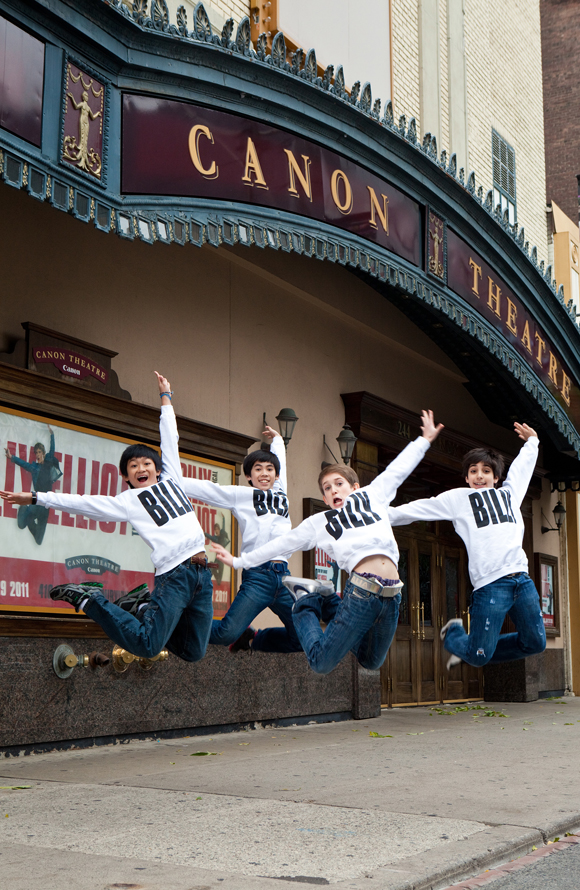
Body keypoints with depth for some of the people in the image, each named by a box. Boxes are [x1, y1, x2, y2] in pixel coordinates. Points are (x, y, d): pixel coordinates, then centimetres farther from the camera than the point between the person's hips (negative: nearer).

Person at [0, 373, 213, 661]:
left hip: (202, 572, 5)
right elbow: (84, 503, 5)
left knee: (193, 653, 5)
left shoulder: (171, 480, 20)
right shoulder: (127, 502, 8)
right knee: (146, 646, -17)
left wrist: (165, 397, 36)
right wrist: (36, 498, 2)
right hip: (175, 573, -5)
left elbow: (170, 439, 28)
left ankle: (143, 609, 24)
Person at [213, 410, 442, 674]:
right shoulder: (318, 523, 18)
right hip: (361, 590, -2)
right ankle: (306, 601, 22)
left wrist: (425, 439, 36)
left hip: (392, 594, 2)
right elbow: (282, 543, 21)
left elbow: (398, 469, 30)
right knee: (322, 663, -2)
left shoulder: (371, 496, 23)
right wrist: (239, 561, 23)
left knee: (371, 662, 16)